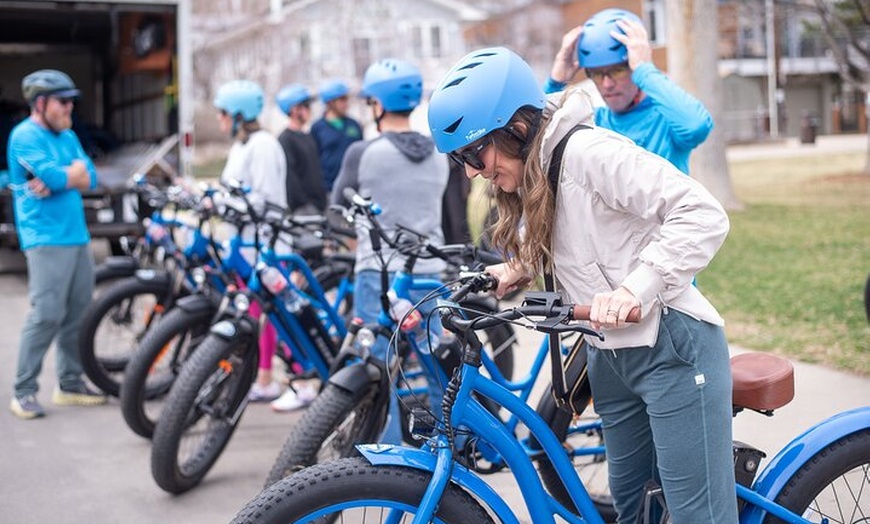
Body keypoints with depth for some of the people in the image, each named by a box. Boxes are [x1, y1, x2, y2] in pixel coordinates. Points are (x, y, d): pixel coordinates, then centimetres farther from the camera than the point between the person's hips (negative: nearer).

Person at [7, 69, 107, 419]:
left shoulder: (68, 136, 17)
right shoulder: (25, 136, -6)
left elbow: (90, 179, 6)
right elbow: (55, 176, -18)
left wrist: (58, 179, -11)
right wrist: (75, 169, 1)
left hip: (77, 235, 8)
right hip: (46, 238, -8)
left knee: (78, 314, 8)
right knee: (47, 315, -12)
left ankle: (70, 384, 19)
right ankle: (23, 392, -4)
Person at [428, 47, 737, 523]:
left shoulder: (588, 150, -19)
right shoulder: (528, 175, 9)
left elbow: (704, 215, -23)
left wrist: (633, 289, -29)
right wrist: (519, 271, -1)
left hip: (672, 348, -9)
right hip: (611, 357, 9)